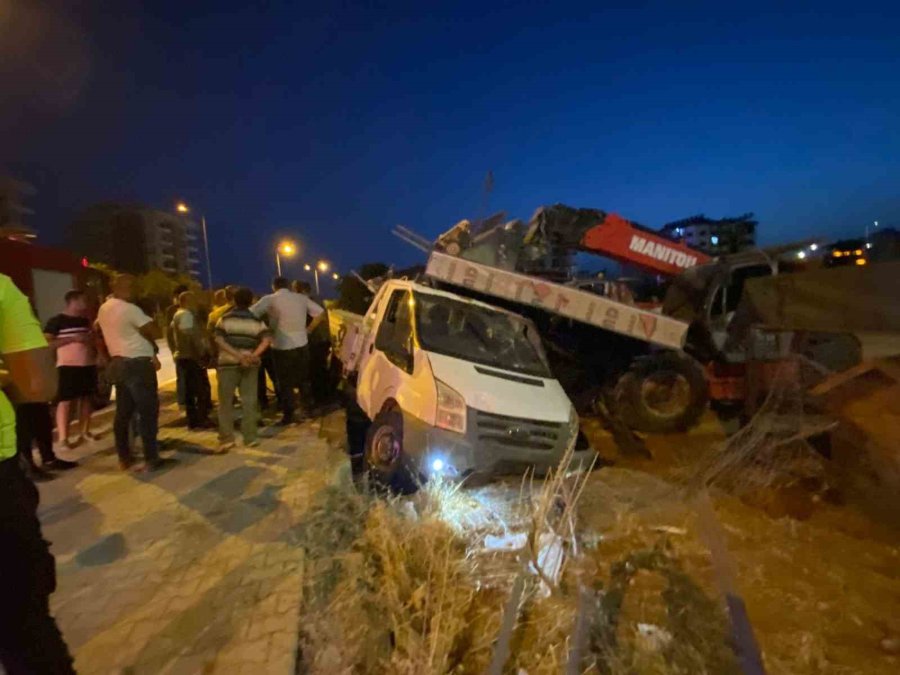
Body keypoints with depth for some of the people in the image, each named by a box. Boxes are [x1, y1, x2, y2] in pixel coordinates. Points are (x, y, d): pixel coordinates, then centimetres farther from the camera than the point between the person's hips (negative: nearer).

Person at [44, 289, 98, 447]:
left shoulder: (86, 320, 14)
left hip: (89, 365, 6)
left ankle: (84, 431, 21)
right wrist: (72, 338, -18)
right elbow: (47, 343, -13)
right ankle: (63, 438, -4)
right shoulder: (56, 321, -5)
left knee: (85, 398, 11)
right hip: (68, 366, -6)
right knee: (65, 401, -6)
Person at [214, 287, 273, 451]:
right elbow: (267, 339, -12)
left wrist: (237, 355, -17)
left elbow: (219, 340, -12)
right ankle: (250, 438, 9)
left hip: (228, 363, -1)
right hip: (250, 364, 1)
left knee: (226, 402, 7)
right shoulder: (256, 321, 4)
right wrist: (254, 355, -18)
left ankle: (226, 438, 2)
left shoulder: (225, 319, 2)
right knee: (249, 401, 7)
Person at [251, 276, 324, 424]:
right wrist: (309, 329, 9)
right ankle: (307, 408, 27)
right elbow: (320, 313, 6)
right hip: (302, 344, 4)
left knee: (285, 382, 9)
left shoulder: (269, 299, -7)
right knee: (303, 379, 18)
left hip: (281, 347, -3)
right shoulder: (301, 298, 4)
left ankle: (288, 415, 14)